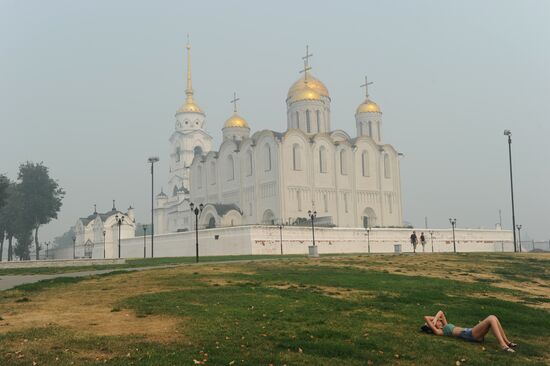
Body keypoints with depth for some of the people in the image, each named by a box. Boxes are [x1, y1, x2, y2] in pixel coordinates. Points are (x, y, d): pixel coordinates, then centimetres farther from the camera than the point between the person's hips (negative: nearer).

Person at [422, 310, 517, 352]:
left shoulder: (445, 326, 26)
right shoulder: (438, 332, 0)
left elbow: (441, 313, 31)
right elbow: (426, 318, -8)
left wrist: (435, 318, 15)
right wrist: (435, 319, 12)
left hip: (472, 332, 9)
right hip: (469, 335, -9)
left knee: (493, 318, -5)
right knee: (491, 319, -22)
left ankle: (506, 342, -2)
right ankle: (503, 346, -32)